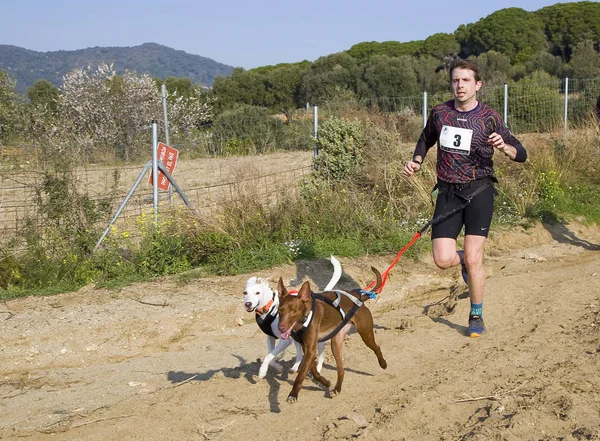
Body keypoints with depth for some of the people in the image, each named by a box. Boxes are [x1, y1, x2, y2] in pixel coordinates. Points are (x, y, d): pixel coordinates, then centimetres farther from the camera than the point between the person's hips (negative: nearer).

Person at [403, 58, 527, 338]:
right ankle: (466, 261, 31)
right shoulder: (439, 113, 4)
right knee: (443, 260, -7)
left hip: (479, 191, -2)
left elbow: (521, 154, -3)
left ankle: (476, 317, 15)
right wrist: (416, 161, 5)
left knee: (473, 258, -6)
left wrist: (504, 147, -25)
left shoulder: (489, 117, -4)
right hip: (448, 192, 3)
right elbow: (426, 139, 24)